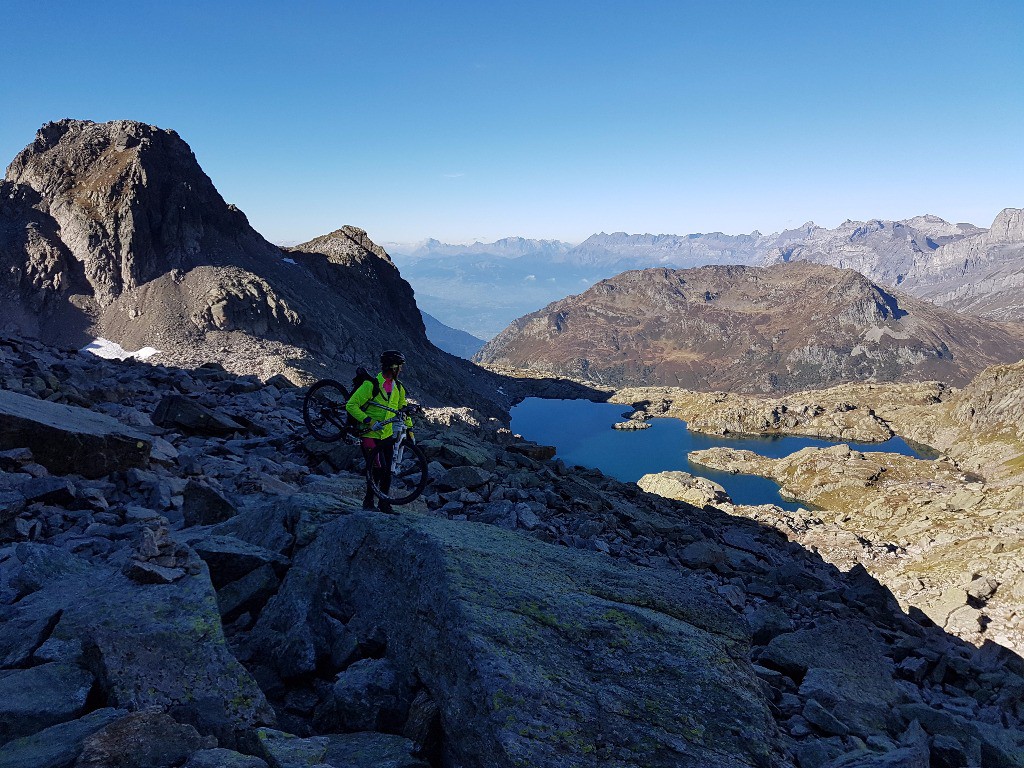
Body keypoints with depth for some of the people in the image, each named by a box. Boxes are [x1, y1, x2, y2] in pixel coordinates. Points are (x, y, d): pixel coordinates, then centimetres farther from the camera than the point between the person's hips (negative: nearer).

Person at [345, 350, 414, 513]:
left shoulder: (398, 387, 6)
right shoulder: (371, 384, -15)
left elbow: (403, 410, 18)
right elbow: (351, 405, -17)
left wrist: (409, 429, 12)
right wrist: (369, 421, -23)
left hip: (388, 435, 6)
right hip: (370, 434, -6)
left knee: (387, 470, 6)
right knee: (375, 470, -7)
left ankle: (384, 502, 19)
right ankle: (368, 500, 13)